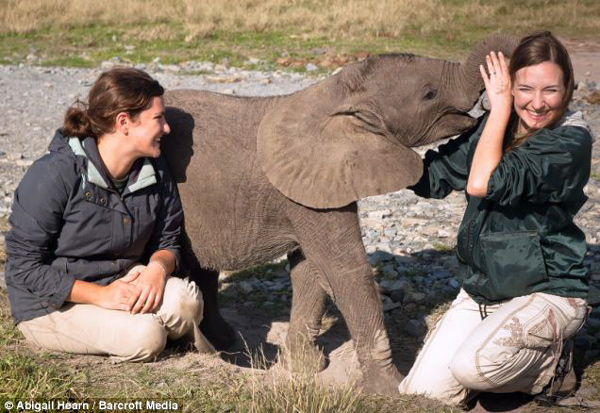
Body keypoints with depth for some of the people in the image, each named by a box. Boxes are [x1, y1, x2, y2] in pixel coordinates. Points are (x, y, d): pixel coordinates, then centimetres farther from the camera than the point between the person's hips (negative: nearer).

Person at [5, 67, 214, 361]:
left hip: (122, 283, 5)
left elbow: (167, 241, 7)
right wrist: (101, 295, -25)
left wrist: (158, 267, -19)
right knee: (144, 336, -29)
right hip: (50, 305, -5)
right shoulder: (53, 175, -21)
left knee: (183, 299, -26)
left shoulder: (154, 172, -2)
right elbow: (25, 265, -18)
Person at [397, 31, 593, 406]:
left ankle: (551, 367, 1)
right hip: (481, 290, 6)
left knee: (473, 365, -31)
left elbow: (483, 184, -30)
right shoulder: (495, 126, 3)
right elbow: (433, 178, 7)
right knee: (423, 391, -5)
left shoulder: (571, 142, -18)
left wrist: (500, 106, -21)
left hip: (547, 291, -6)